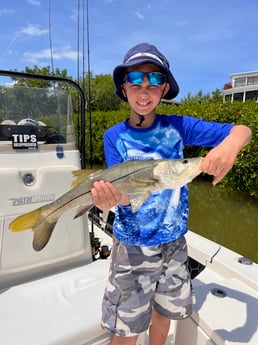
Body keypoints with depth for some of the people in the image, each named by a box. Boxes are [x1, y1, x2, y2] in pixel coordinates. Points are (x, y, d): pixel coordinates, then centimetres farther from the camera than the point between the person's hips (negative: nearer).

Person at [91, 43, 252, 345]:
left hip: (173, 243, 2)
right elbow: (124, 192, -15)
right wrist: (112, 196, -39)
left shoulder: (177, 126, -7)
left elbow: (242, 130, -7)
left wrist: (230, 143, -30)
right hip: (133, 247, -2)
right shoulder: (115, 136, -10)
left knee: (164, 313, 24)